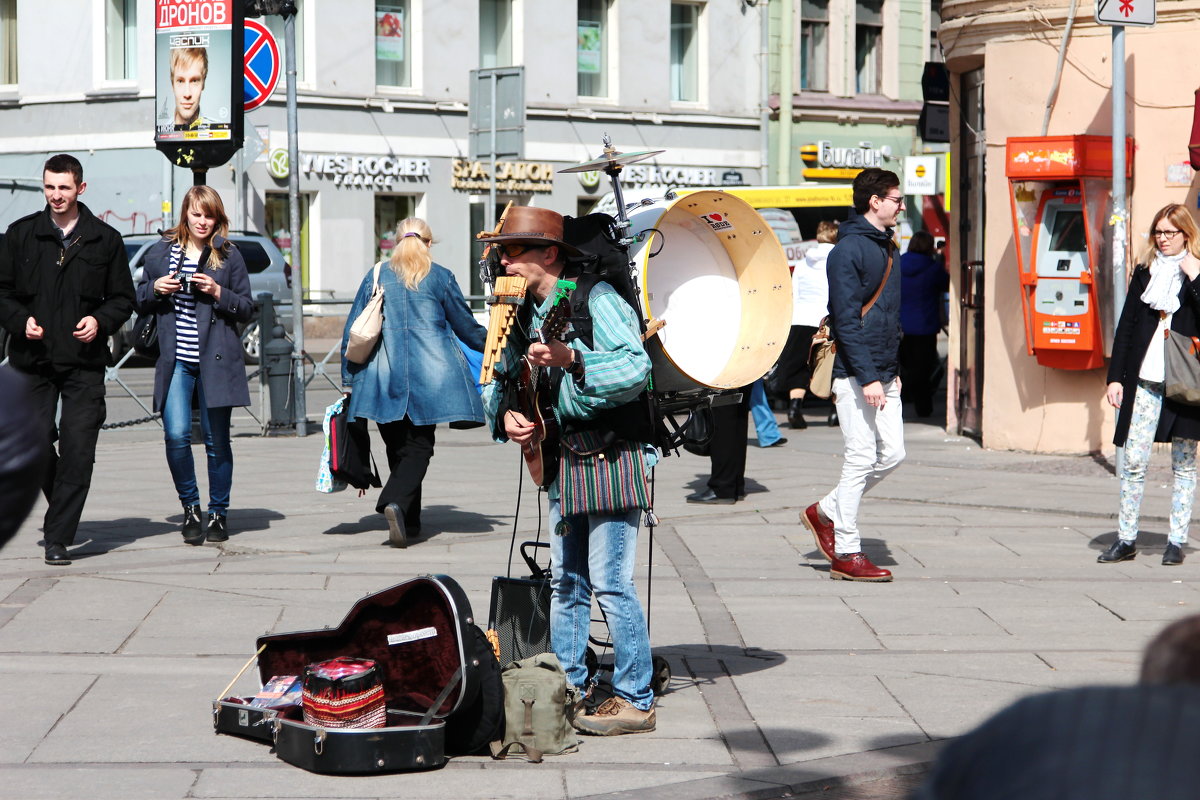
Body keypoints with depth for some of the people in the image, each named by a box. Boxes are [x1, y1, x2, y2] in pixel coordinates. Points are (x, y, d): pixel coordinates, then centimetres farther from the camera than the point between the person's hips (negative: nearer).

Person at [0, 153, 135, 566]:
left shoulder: (105, 240, 7)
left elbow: (123, 299, 12)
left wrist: (100, 321, -8)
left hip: (84, 361, -1)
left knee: (78, 450, -9)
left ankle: (58, 537, -4)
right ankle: (63, 505, 28)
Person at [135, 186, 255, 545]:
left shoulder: (228, 256, 5)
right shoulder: (161, 252, 9)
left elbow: (247, 309, 6)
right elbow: (139, 301, 16)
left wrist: (219, 294, -11)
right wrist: (155, 289, -4)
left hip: (216, 360, -1)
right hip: (176, 361, 1)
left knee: (217, 440, 3)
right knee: (176, 434, -11)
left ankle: (218, 513, 16)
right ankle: (190, 508, 8)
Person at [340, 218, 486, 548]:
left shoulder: (376, 276, 11)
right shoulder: (439, 277, 5)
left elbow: (353, 332, 11)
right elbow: (467, 328, 12)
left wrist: (349, 380, 16)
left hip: (384, 373, 3)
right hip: (429, 373, -2)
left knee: (398, 447, 11)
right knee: (419, 446, -3)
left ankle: (409, 521, 10)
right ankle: (396, 502, -28)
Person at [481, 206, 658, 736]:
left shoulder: (596, 299, -13)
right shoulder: (525, 314, 12)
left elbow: (637, 367, -25)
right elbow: (498, 377, 18)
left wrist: (571, 360, -35)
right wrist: (506, 413, -3)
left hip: (612, 458, -9)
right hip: (564, 460, 9)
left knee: (610, 582, -9)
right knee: (565, 582, 13)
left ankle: (635, 701, -3)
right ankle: (567, 689, 22)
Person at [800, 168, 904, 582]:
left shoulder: (886, 246, 16)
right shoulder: (849, 250, -13)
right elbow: (846, 319, -18)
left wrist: (893, 370, 17)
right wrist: (868, 377, -22)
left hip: (883, 375, 9)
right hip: (855, 376, -9)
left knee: (892, 453, 8)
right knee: (861, 459, -6)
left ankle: (825, 512, 23)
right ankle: (846, 555, 1)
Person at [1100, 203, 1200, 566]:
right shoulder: (1145, 273, 12)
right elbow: (1126, 327, 11)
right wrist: (1115, 377, 5)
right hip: (1145, 382, 3)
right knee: (1133, 462, -1)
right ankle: (1126, 539, 6)